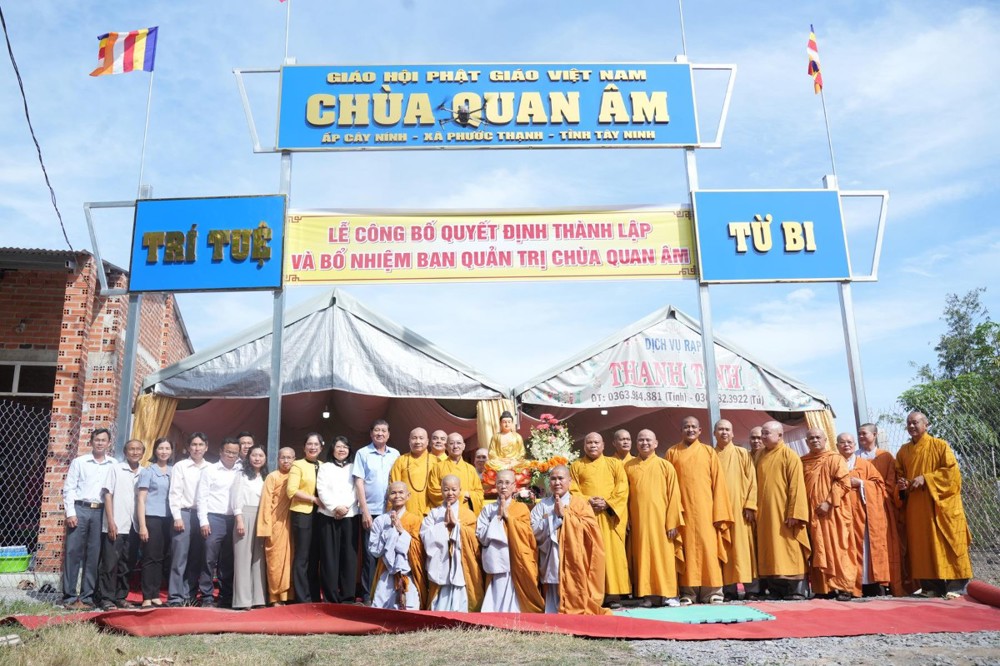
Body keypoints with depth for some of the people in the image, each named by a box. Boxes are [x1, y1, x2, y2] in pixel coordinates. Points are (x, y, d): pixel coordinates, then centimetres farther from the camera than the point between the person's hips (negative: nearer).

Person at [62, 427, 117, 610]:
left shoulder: (114, 465, 9)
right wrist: (70, 512, -7)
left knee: (94, 555, 3)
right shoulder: (79, 462, 7)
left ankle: (87, 597, 9)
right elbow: (68, 488, 3)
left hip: (101, 512, 1)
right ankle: (70, 596, 5)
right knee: (73, 552, -2)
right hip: (80, 509, -1)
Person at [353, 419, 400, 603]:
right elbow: (359, 482, -2)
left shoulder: (395, 454, 9)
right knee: (370, 555, 0)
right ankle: (367, 595, 7)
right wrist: (365, 511, -9)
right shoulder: (362, 454, 1)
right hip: (371, 511, -2)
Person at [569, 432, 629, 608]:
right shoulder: (576, 466, 14)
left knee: (612, 552, -4)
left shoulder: (614, 463, 13)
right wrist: (588, 501, -12)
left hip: (610, 515, 0)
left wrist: (608, 503, -10)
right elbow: (573, 491, 5)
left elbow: (622, 489, 4)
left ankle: (613, 595, -1)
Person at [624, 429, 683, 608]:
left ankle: (668, 594, 8)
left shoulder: (666, 466, 3)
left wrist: (672, 522, -6)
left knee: (664, 555, 1)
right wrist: (625, 521, 0)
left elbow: (674, 495, 0)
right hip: (638, 519, 2)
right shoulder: (628, 467, 7)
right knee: (643, 556, 4)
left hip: (660, 518, -1)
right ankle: (647, 595, 9)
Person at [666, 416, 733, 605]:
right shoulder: (672, 452, 8)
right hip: (682, 507, 0)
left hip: (704, 507, 0)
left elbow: (718, 482, 5)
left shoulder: (709, 452, 8)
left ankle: (712, 591, 3)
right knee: (687, 547, 0)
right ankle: (688, 593, 3)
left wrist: (719, 512, -3)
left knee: (707, 546, -3)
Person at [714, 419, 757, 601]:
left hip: (740, 508, -1)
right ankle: (729, 590, 3)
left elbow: (752, 481, 2)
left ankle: (751, 589, 4)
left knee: (744, 547, -1)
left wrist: (750, 506, -8)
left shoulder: (743, 454, 7)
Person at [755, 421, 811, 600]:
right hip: (765, 513, 6)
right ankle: (775, 590, 10)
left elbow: (796, 486, -10)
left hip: (783, 512, -6)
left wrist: (794, 513, -17)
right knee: (769, 550, 5)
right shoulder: (760, 455, 13)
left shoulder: (790, 456, -5)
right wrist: (754, 508, 6)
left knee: (788, 550, -3)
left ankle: (796, 590, 4)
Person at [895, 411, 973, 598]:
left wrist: (925, 479, -17)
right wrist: (901, 485, -7)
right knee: (922, 544, 2)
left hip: (940, 504, -4)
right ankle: (931, 586, 7)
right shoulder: (903, 451, 12)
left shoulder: (940, 446, -1)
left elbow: (952, 471, -9)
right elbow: (899, 475, 16)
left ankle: (955, 586, 1)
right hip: (916, 507, 4)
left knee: (945, 542, -4)